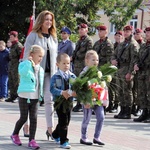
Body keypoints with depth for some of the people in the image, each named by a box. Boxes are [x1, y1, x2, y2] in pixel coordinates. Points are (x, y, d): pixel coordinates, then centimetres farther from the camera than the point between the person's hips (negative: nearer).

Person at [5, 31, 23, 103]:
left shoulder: (18, 45, -11)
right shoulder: (12, 46, 17)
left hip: (16, 67, -9)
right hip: (11, 66, 9)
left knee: (16, 83, -5)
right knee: (11, 83, 10)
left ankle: (16, 97, -1)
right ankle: (12, 96, 15)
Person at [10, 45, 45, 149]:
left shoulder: (41, 69, 12)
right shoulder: (24, 64, -7)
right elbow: (22, 73, -31)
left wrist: (41, 95, 14)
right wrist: (29, 63, -30)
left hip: (35, 97, 5)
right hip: (24, 96, -5)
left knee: (34, 118, -1)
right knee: (23, 118, 2)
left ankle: (32, 140, 2)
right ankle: (15, 135, 25)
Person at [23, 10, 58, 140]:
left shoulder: (53, 37, 12)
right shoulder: (33, 35, -4)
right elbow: (26, 54, -5)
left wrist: (56, 72, 10)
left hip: (49, 73, 4)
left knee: (49, 100, -1)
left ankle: (50, 128, 1)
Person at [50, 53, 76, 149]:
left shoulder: (72, 76, 5)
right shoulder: (56, 77, -8)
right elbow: (52, 89, -17)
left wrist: (75, 92, -23)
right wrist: (62, 92, -32)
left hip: (69, 101, 5)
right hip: (59, 101, -5)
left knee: (67, 121, 17)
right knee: (63, 121, -6)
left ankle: (56, 135, 40)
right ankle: (63, 141, 2)